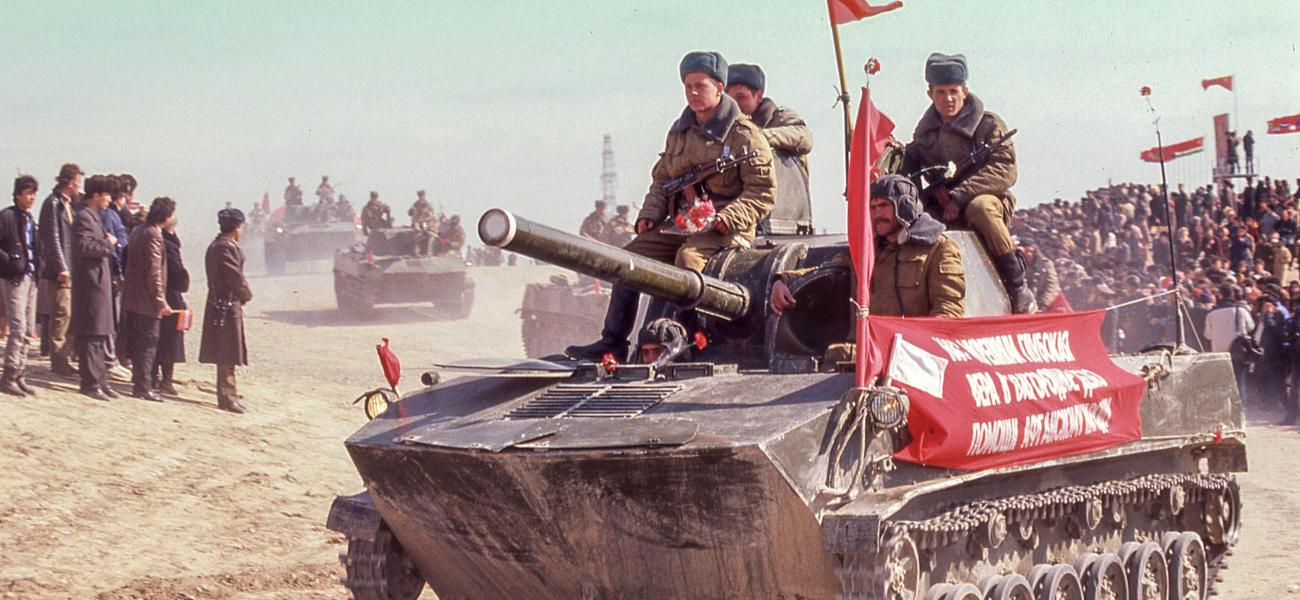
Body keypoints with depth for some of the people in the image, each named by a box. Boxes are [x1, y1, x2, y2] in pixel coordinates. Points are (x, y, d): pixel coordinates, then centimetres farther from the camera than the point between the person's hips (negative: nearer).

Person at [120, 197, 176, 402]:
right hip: (146, 301, -9)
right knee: (148, 344, -4)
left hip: (132, 299, 9)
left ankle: (140, 384, 20)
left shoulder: (138, 231, 13)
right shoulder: (153, 235, -17)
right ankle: (143, 387, -2)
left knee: (138, 344, 14)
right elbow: (154, 272, -20)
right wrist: (160, 301, -17)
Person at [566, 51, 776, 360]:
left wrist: (728, 219, -23)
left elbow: (762, 191, -10)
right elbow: (661, 179, 23)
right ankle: (613, 340, -5)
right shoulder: (679, 132, 17)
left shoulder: (744, 134, -5)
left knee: (688, 257, -35)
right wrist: (649, 215, 4)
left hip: (722, 229, -7)